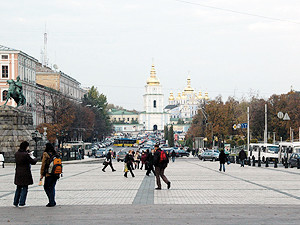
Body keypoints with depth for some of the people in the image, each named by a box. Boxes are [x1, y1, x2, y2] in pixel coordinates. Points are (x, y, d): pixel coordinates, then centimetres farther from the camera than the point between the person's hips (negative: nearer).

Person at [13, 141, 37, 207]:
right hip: (25, 174, -7)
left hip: (18, 174, 7)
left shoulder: (16, 154, 2)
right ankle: (21, 203, 0)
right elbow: (33, 162, -10)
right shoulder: (25, 155, -18)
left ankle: (15, 202, 20)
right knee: (25, 188, 3)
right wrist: (35, 158, 12)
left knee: (18, 188, 17)